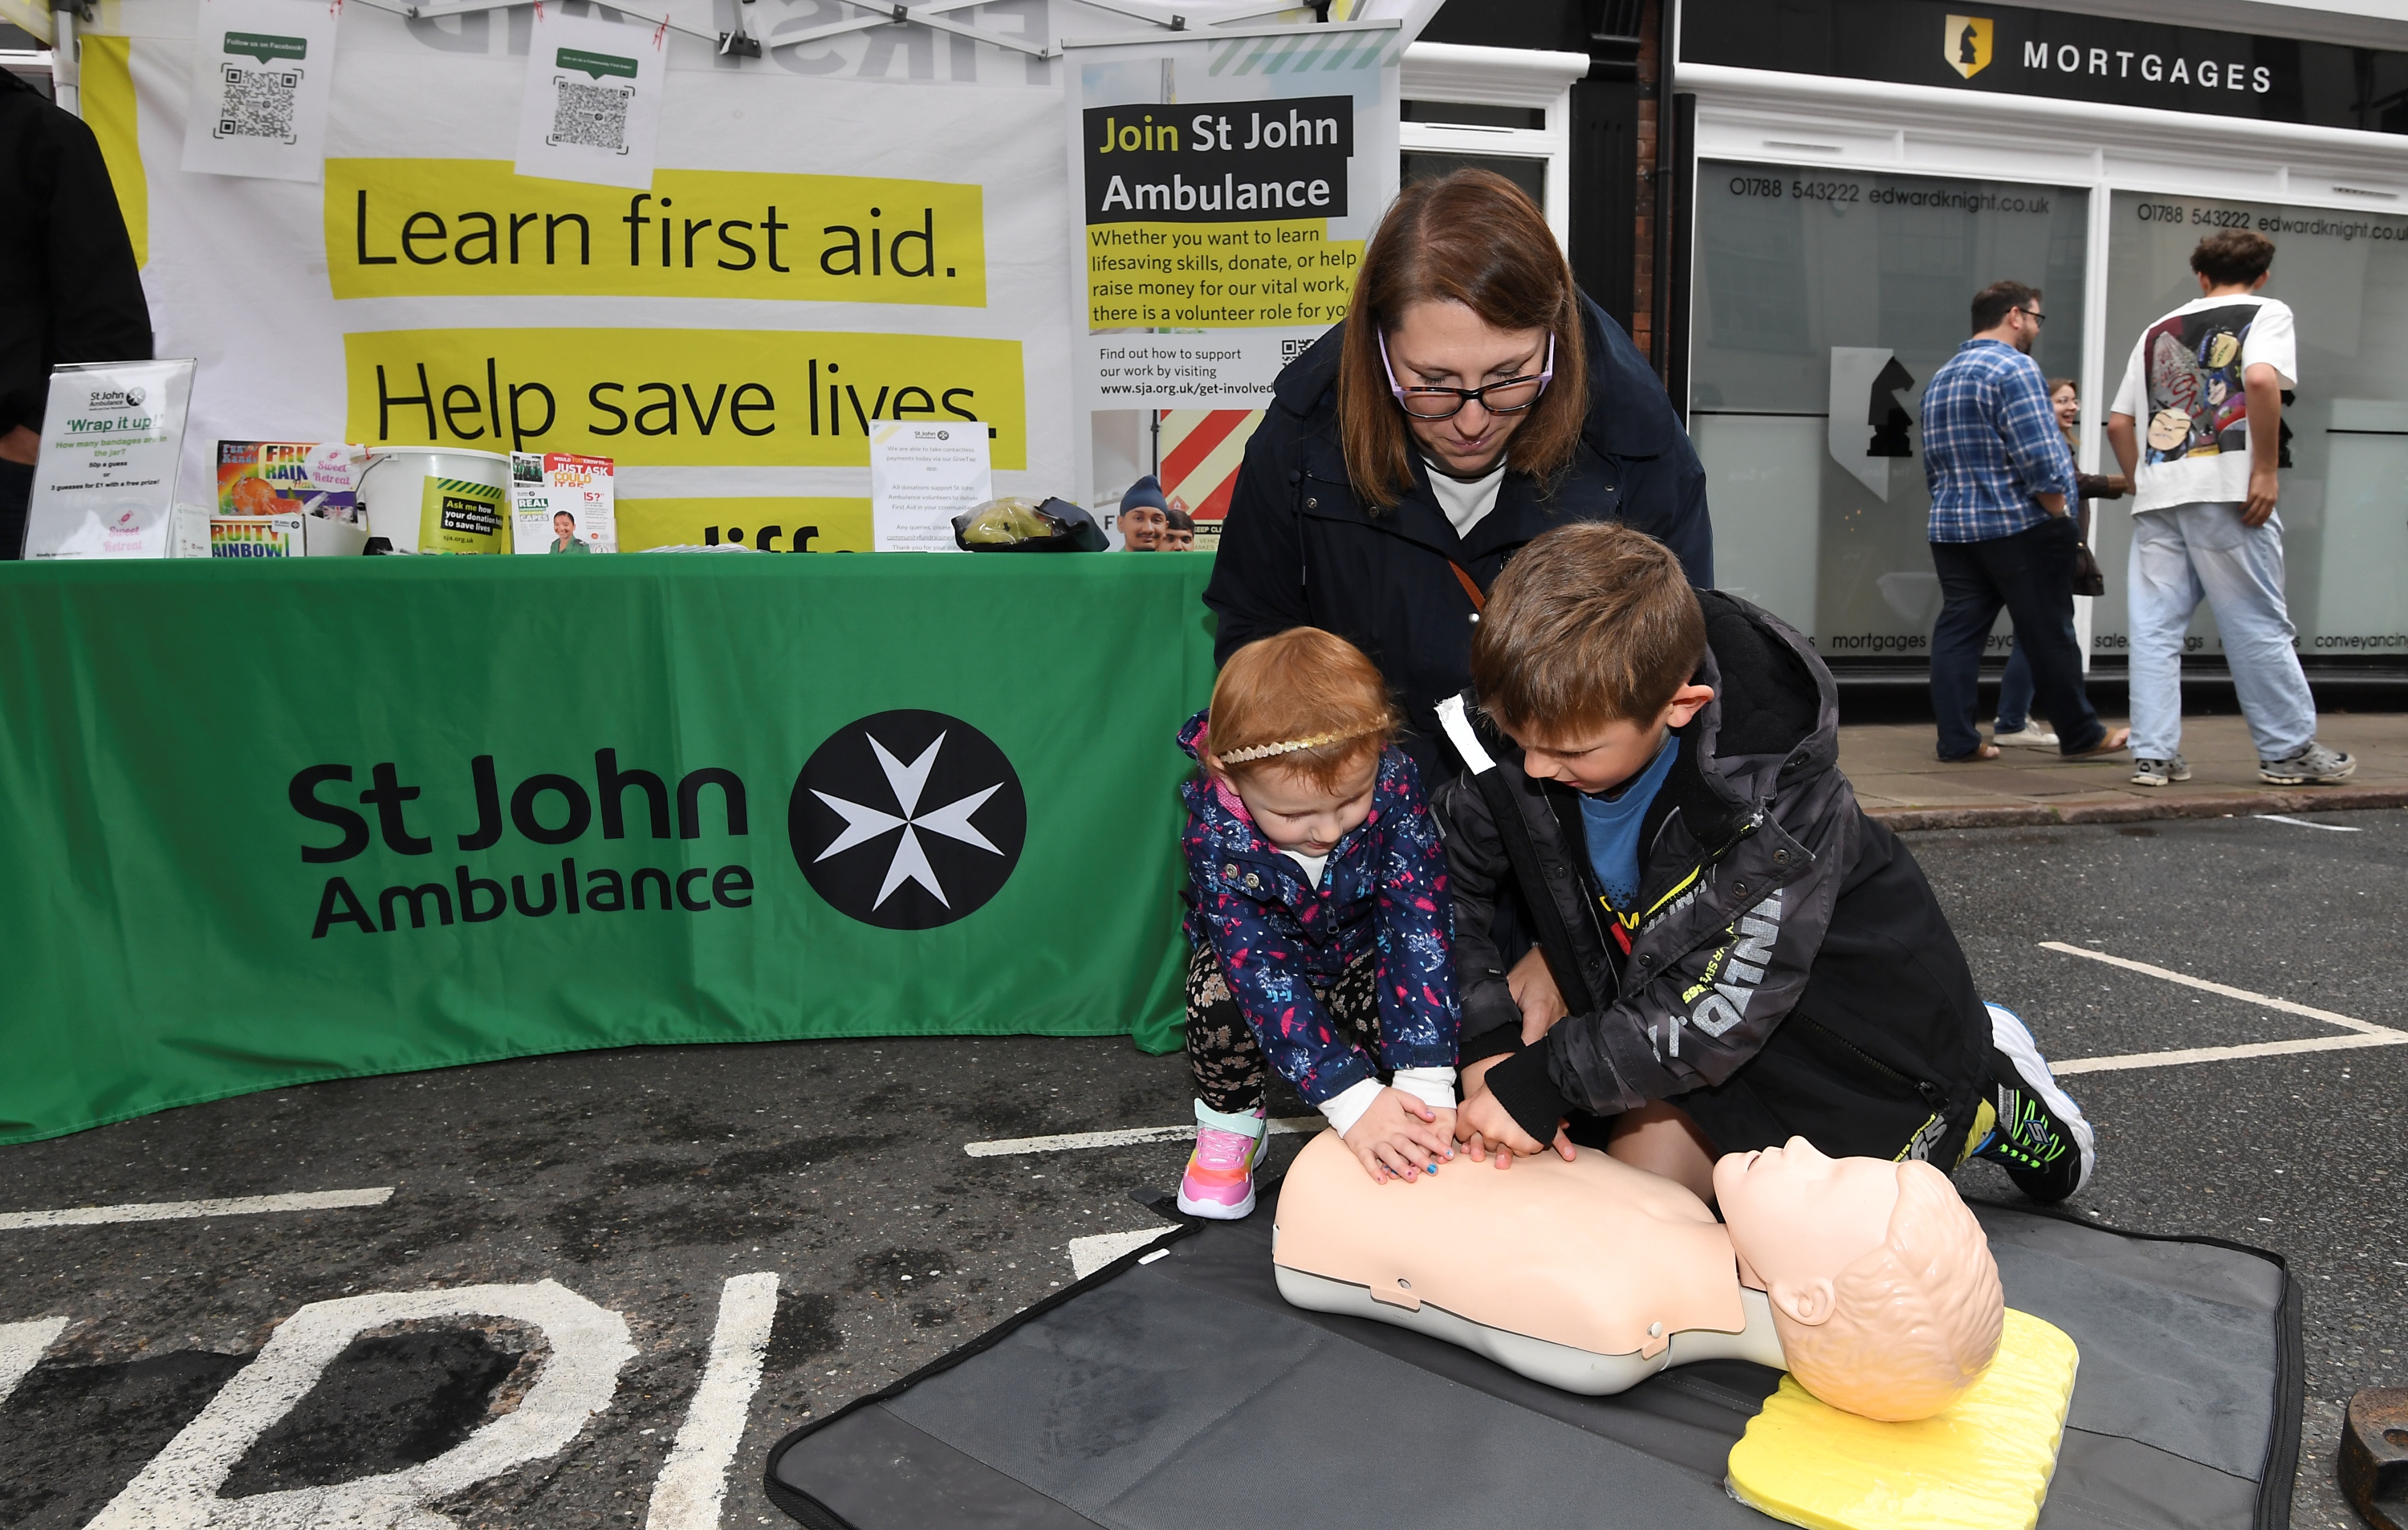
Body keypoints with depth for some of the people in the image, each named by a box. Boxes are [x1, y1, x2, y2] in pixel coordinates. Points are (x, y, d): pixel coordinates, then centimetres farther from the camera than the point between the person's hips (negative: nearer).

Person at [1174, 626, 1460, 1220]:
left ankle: (1398, 1134, 2)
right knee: (1218, 992, -31)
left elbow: (1419, 926, -35)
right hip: (1272, 951, -1)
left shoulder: (1394, 784, -33)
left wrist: (1425, 1080, -43)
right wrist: (1353, 1101, -46)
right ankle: (1230, 1123, -3)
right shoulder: (1215, 832, -35)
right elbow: (1264, 974, -39)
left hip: (1363, 948, 1)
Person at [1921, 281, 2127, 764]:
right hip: (2018, 526, -7)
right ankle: (2080, 735, 13)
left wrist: (1954, 505, 21)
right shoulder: (2013, 367, -11)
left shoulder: (1940, 378, 16)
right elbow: (2040, 455, -18)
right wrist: (2058, 514, -8)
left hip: (1951, 526, 7)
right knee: (2048, 634, 3)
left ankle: (1957, 739, 2)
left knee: (1957, 631, 4)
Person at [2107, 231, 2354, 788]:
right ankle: (2289, 751, 10)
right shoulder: (2267, 312, 6)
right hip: (2225, 486, -4)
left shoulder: (2158, 330, 20)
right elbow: (2261, 380, -15)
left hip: (2157, 493, 4)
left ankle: (2152, 754, 1)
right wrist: (2266, 470, -12)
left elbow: (2118, 423, 16)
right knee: (2258, 625, 2)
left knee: (2155, 627, 3)